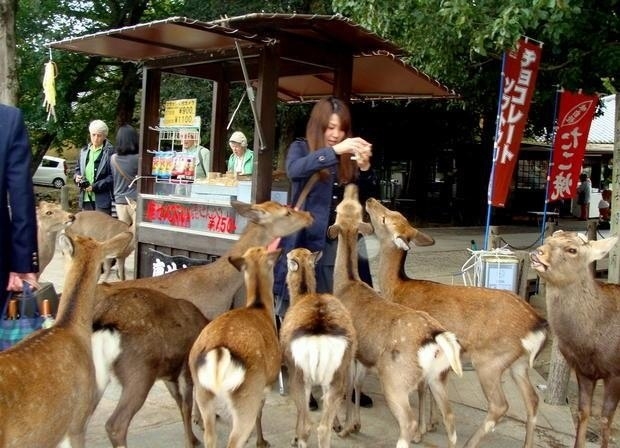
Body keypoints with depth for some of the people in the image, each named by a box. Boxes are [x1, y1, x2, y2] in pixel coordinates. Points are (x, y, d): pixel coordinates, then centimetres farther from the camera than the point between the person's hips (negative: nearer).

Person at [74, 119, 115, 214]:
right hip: (86, 198, 6)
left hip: (102, 198, -6)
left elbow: (113, 176, -12)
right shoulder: (84, 151, 14)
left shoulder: (110, 151, -7)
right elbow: (78, 168, 25)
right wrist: (77, 177, 2)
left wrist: (95, 186, -16)